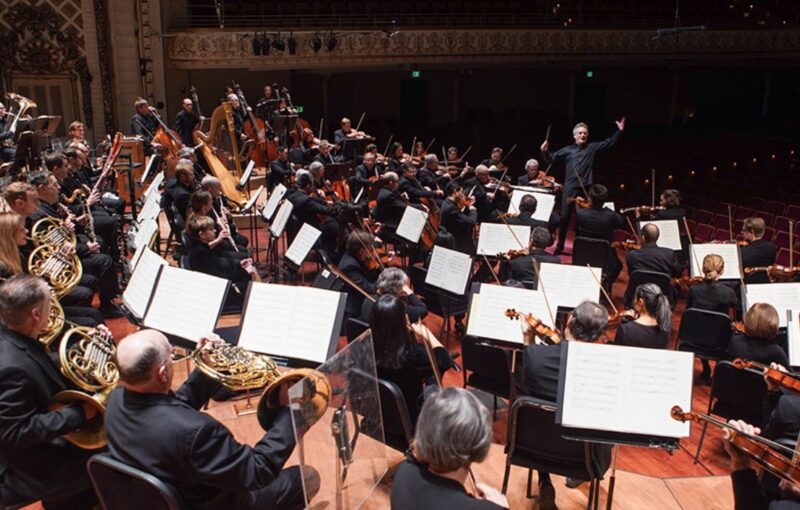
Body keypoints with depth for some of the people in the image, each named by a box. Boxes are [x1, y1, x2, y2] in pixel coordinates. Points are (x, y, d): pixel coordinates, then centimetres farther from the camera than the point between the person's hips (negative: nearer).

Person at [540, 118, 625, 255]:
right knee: (565, 218, 3)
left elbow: (609, 142, 7)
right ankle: (560, 247, 13)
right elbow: (550, 160, 7)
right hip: (570, 189, 0)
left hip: (586, 189, 0)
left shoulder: (593, 147, 9)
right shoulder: (567, 150, 8)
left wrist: (619, 131, -3)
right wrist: (545, 151, -11)